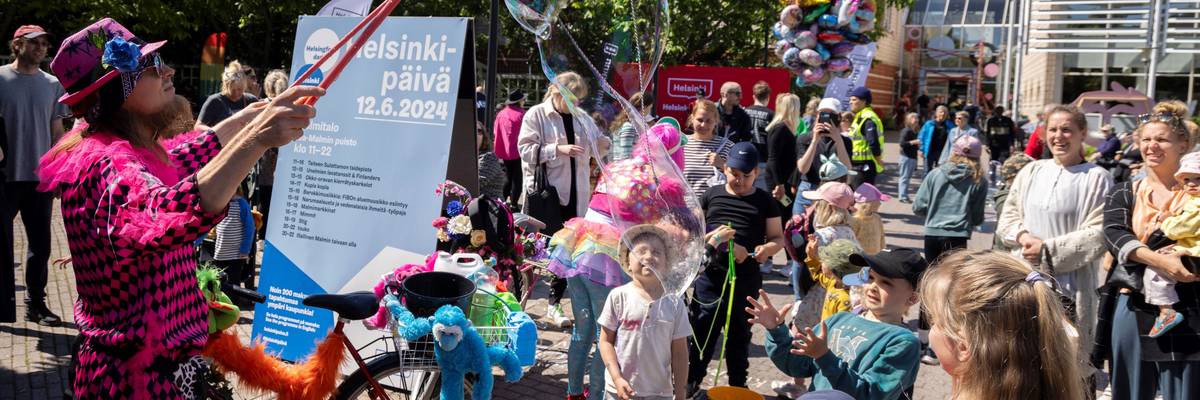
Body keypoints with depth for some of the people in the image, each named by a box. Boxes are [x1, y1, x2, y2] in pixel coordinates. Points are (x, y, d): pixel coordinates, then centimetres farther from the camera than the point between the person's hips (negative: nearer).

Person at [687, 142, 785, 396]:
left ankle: (738, 387, 25)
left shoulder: (764, 201, 7)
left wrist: (767, 248, -15)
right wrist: (710, 238, -9)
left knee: (739, 336, 12)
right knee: (701, 331, 2)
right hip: (710, 274, 0)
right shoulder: (712, 195, 9)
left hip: (746, 279, 0)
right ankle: (692, 382, 16)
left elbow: (778, 238, 7)